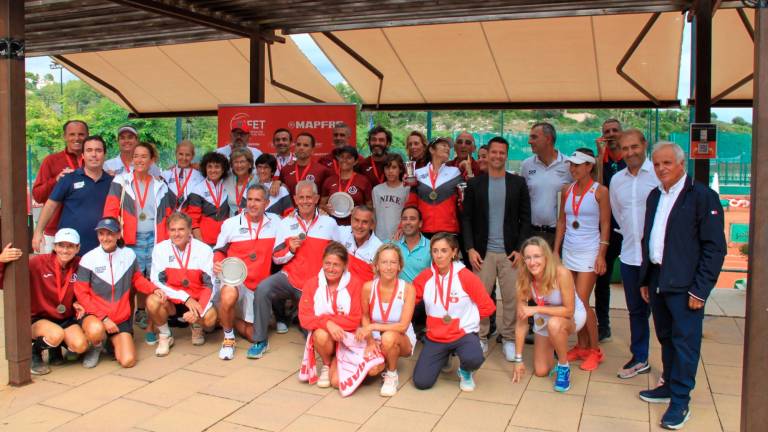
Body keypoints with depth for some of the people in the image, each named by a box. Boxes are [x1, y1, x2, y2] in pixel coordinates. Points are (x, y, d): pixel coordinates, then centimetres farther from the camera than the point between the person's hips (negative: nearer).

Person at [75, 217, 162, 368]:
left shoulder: (129, 255, -3)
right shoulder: (88, 259, -10)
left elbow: (137, 279, 10)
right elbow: (81, 294, -9)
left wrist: (154, 289, -12)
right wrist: (103, 318, -17)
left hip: (121, 318, 2)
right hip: (95, 317, -2)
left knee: (128, 361, -11)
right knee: (96, 330, -39)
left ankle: (113, 343, 24)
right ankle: (96, 346, 0)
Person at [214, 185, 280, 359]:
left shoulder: (275, 222, 0)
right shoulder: (231, 223, -3)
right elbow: (220, 250, 7)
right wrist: (218, 263, -14)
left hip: (259, 285, 3)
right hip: (234, 279, -3)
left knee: (254, 336, 7)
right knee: (229, 296, -41)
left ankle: (229, 320, 37)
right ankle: (228, 338, -13)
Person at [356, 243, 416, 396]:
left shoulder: (407, 289, -20)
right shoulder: (368, 287, -14)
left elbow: (403, 326, -22)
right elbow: (365, 317, 3)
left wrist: (372, 327, -27)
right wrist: (370, 341, -12)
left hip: (402, 341, -2)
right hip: (376, 340, 2)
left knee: (389, 337, -36)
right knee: (371, 370, -26)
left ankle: (392, 375, -6)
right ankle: (385, 361, 13)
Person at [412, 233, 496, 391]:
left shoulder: (466, 276, -13)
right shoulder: (425, 277, -5)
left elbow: (488, 306, -6)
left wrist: (468, 317, -2)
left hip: (464, 334, -3)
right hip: (435, 337, 3)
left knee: (473, 359, -37)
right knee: (421, 382, -8)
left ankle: (465, 372, 4)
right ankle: (444, 357, 24)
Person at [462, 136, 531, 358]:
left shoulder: (518, 183, 5)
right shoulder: (474, 183, 5)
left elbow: (525, 219, 5)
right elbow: (466, 218, 5)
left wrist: (520, 249, -4)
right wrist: (470, 249, -5)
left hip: (510, 252, 0)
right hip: (483, 252, 0)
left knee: (512, 298, 3)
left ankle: (509, 339, 18)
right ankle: (481, 338, 18)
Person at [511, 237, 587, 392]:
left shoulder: (561, 274, -35)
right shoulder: (525, 280, -25)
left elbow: (569, 310, -28)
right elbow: (521, 322, -18)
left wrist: (536, 309, -35)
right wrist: (518, 359, -14)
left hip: (572, 316, -3)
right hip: (544, 319, 4)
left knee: (554, 324, -39)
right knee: (540, 372, 3)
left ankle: (564, 368, -13)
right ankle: (556, 345, 33)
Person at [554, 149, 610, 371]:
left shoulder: (600, 191, -6)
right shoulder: (567, 190, 7)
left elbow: (605, 225, -6)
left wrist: (601, 255, -12)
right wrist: (555, 251, 7)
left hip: (589, 251, -5)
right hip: (569, 250, 5)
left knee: (581, 303, -8)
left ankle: (594, 351, 7)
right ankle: (581, 346, 20)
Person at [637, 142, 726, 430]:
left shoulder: (702, 196, -10)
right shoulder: (655, 196, 12)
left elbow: (715, 247, -12)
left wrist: (700, 289, -15)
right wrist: (645, 279, 16)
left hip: (685, 284, -7)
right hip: (657, 280, 7)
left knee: (684, 342, 0)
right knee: (666, 338, 17)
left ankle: (680, 401, 11)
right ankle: (670, 386, 32)